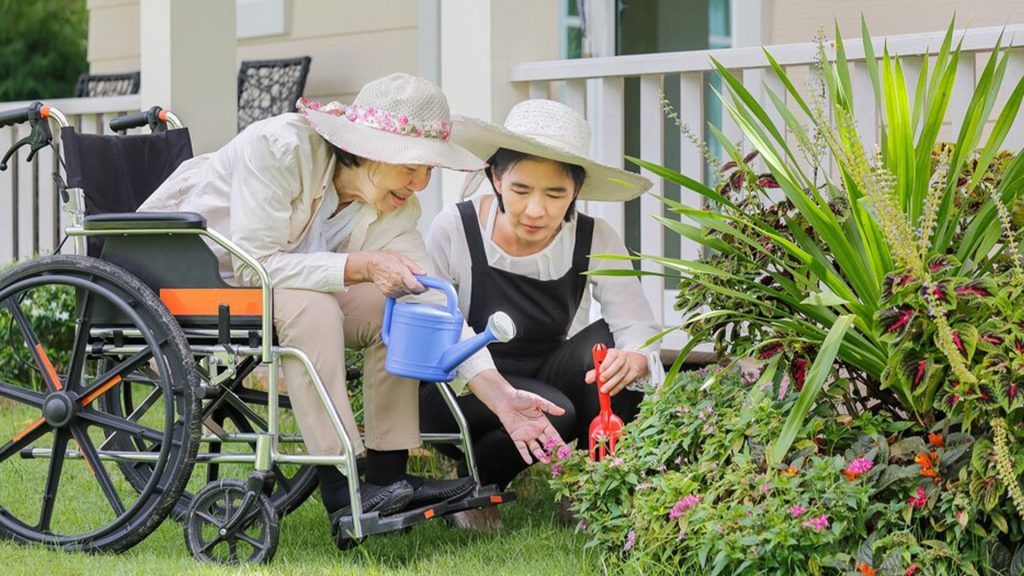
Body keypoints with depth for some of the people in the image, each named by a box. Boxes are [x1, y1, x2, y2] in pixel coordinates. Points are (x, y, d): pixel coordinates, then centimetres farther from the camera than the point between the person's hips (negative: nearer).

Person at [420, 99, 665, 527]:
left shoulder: (595, 241, -10)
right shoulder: (455, 230, -16)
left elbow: (640, 329, -18)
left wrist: (635, 359, -42)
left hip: (548, 380, 3)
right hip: (463, 395, -3)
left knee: (606, 342, -27)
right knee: (552, 412, -33)